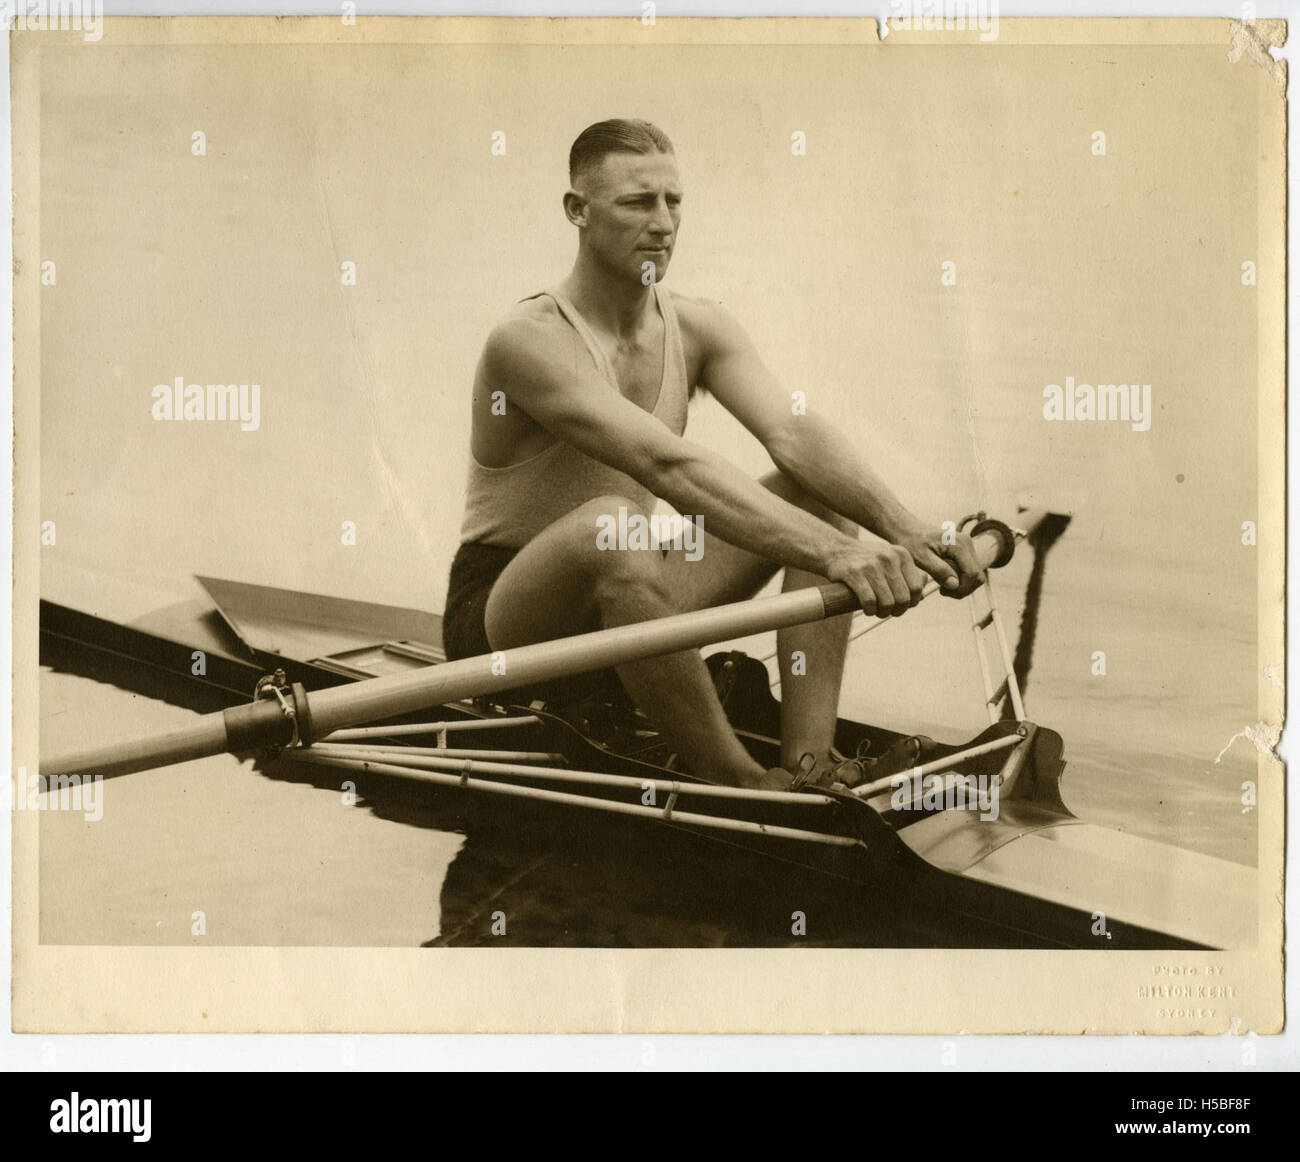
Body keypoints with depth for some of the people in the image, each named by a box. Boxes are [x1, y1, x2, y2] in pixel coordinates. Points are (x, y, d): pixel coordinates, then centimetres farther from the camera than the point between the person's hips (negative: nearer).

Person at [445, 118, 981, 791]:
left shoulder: (696, 329, 2)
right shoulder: (529, 341, -21)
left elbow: (793, 433, -14)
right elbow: (668, 465, -35)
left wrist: (903, 528, -31)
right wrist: (831, 551, -44)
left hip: (624, 603, 7)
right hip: (501, 616, -7)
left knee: (819, 488, -6)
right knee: (608, 524, -40)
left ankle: (809, 762, -19)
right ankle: (740, 785, -28)